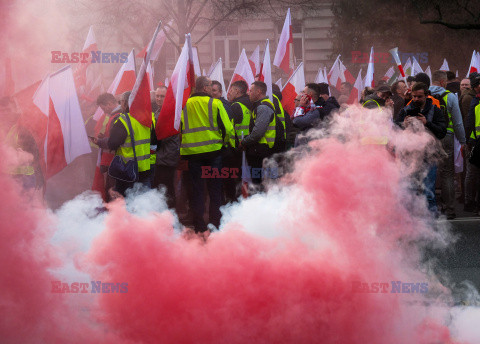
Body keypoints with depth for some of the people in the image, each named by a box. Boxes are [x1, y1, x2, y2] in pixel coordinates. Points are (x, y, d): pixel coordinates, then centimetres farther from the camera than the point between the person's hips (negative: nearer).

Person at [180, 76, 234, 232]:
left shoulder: (185, 105, 1)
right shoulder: (215, 104, -6)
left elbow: (178, 129, 5)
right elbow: (228, 128, -7)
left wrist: (184, 148, 16)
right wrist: (225, 142, 10)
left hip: (192, 153, 2)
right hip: (213, 151, -2)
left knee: (197, 189, 6)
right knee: (215, 189, 9)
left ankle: (199, 225, 6)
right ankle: (215, 223, 11)